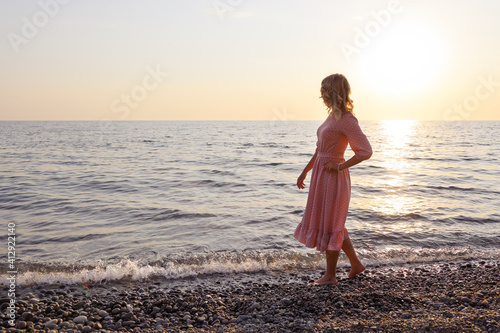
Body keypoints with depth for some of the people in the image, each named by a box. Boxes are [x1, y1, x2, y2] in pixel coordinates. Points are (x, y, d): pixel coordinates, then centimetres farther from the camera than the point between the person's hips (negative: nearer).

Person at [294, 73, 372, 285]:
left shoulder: (346, 119, -16)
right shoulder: (332, 115, 11)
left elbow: (366, 151, -20)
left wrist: (340, 167, -17)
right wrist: (305, 171, 20)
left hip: (333, 177, -9)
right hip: (321, 175, 9)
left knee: (329, 225, 2)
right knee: (333, 224, 18)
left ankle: (330, 276, 16)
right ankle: (356, 264, 31)